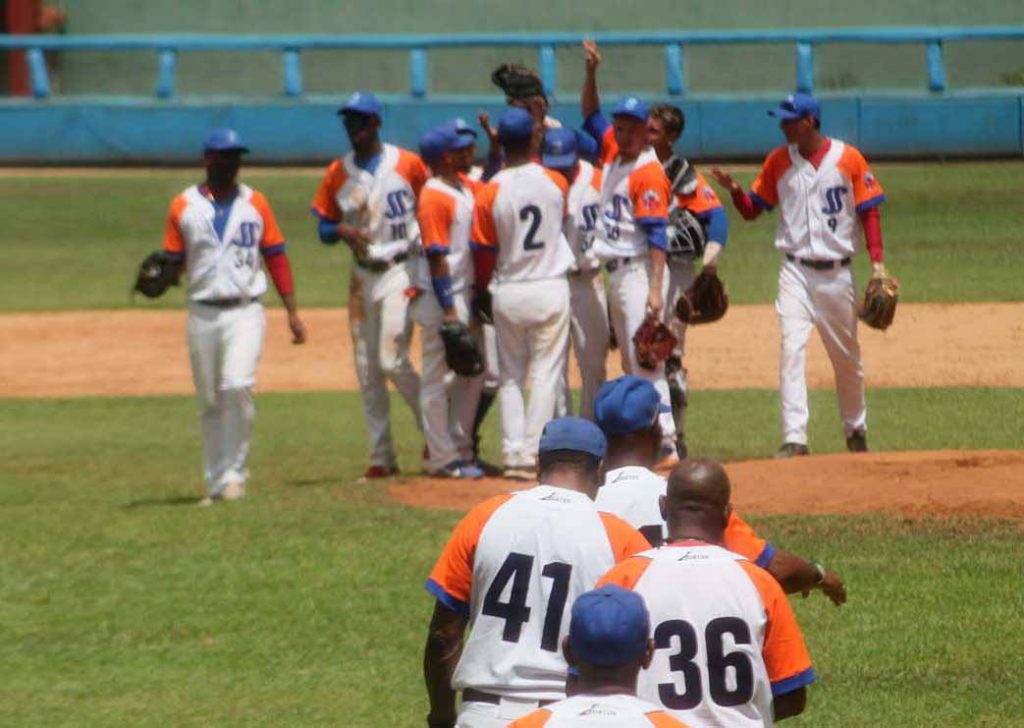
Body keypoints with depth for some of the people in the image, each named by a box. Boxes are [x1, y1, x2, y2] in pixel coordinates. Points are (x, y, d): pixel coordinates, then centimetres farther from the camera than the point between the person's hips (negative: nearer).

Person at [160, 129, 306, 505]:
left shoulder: (254, 203, 6)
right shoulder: (184, 206, 5)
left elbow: (276, 257, 7)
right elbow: (174, 263, 7)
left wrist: (292, 312, 2)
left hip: (245, 313, -1)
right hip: (203, 314, 1)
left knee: (237, 386, -19)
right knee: (210, 401, 5)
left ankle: (234, 474, -11)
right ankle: (216, 483, 14)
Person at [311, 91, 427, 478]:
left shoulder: (408, 164, -4)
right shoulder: (338, 173, 6)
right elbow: (323, 227, 10)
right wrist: (342, 231, -13)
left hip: (402, 270, -5)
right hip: (363, 275, 5)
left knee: (392, 361, -14)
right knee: (367, 371, 5)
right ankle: (381, 456, 13)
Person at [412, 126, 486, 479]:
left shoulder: (463, 188, 10)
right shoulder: (433, 197, -17)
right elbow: (436, 257, -20)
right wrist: (448, 309, -22)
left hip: (466, 294, 10)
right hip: (441, 300, -10)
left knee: (472, 373, 16)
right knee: (437, 378, -2)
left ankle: (460, 450, 25)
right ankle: (443, 459, 2)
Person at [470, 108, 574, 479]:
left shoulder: (490, 193, -9)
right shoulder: (555, 183, -5)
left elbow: (484, 253, -4)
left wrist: (482, 292, 14)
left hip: (508, 293, 0)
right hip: (551, 289, 0)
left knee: (510, 376, 12)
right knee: (546, 374, 3)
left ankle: (513, 453, 5)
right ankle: (533, 452, -3)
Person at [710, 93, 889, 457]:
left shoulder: (848, 159, -3)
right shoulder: (778, 162, 3)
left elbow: (869, 211, -1)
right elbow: (752, 209, 7)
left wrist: (877, 263, -9)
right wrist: (735, 190, -15)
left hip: (837, 273, 0)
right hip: (796, 272, 1)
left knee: (846, 356, 12)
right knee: (792, 349, -14)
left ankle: (855, 428, 33)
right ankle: (794, 438, -18)